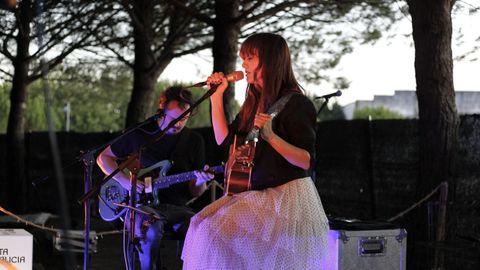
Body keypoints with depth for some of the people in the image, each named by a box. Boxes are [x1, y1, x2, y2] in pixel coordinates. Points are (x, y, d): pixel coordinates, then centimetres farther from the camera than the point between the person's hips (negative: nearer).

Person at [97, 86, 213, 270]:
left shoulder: (194, 141, 8)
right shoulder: (139, 133, 2)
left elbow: (194, 192, 10)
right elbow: (103, 158, 12)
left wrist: (199, 183, -15)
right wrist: (124, 180, -6)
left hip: (176, 207, 2)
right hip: (141, 206, -2)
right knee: (151, 230, -38)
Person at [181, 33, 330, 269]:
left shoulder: (296, 104, -11)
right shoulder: (254, 103, 13)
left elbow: (307, 161, -16)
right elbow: (225, 139, 16)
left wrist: (270, 136, -28)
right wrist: (216, 96, 12)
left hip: (290, 196, -8)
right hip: (259, 194, 8)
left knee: (221, 232, -22)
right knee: (205, 225, -6)